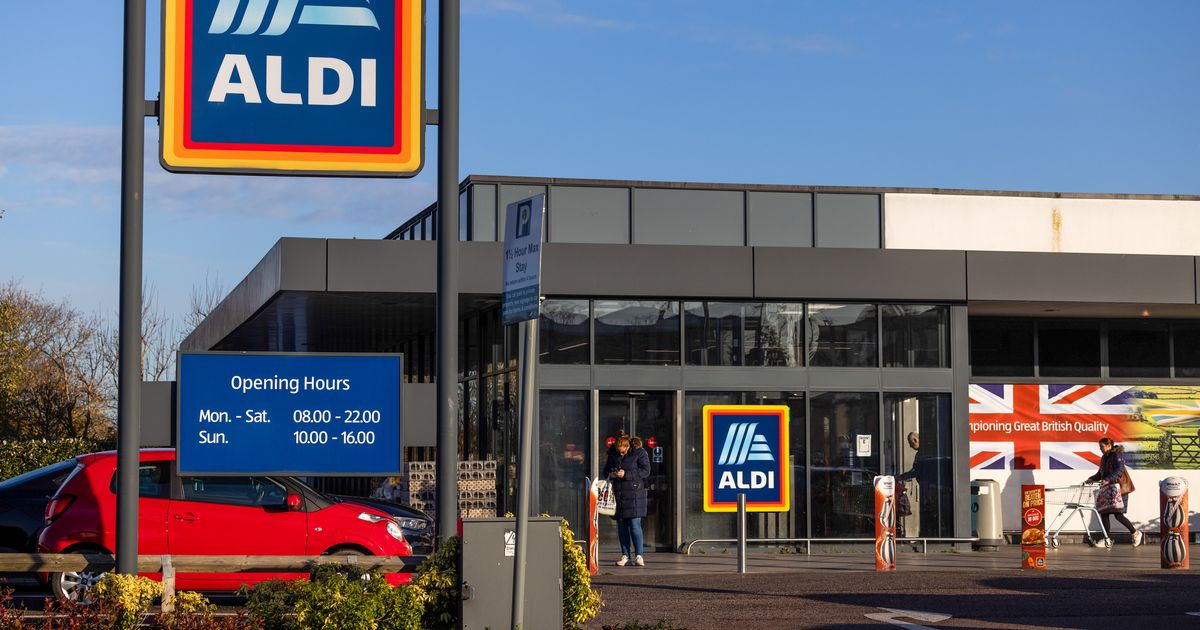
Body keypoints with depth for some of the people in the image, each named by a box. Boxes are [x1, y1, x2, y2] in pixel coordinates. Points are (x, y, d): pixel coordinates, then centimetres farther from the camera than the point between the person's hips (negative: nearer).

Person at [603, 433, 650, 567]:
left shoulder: (640, 453, -4)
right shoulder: (612, 454, 10)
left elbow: (645, 471, -10)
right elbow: (606, 470, 18)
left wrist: (626, 474, -17)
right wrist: (611, 474, -6)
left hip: (634, 493, -5)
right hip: (618, 494, 5)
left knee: (635, 525, -9)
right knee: (621, 526, 6)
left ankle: (638, 556, -4)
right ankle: (625, 555, 13)